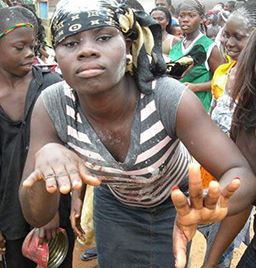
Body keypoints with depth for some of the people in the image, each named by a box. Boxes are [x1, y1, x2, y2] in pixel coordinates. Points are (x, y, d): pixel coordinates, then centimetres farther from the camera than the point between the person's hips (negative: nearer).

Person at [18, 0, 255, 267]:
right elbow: (36, 217, -24)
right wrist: (46, 160, -46)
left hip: (175, 203, -1)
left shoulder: (170, 98, -34)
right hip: (114, 204, 2)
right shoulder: (51, 107, -27)